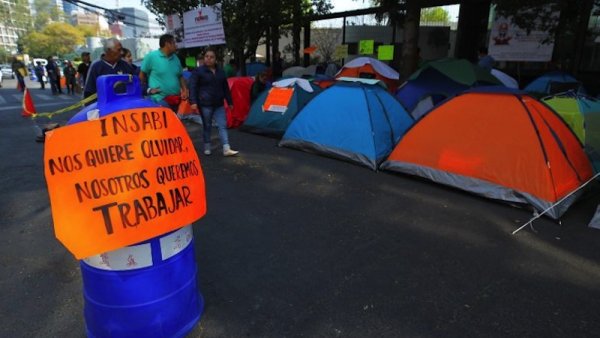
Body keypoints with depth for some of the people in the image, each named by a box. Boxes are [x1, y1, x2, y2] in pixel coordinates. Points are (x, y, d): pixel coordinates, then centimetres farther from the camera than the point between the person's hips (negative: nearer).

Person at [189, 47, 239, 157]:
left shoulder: (220, 72, 13)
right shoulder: (198, 71, -3)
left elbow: (225, 88, 19)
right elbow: (193, 87, -9)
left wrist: (230, 102, 16)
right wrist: (193, 101, -20)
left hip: (219, 104, 4)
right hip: (205, 104, -4)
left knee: (223, 125, -2)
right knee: (207, 126, 5)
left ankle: (226, 149, -4)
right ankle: (207, 148, 20)